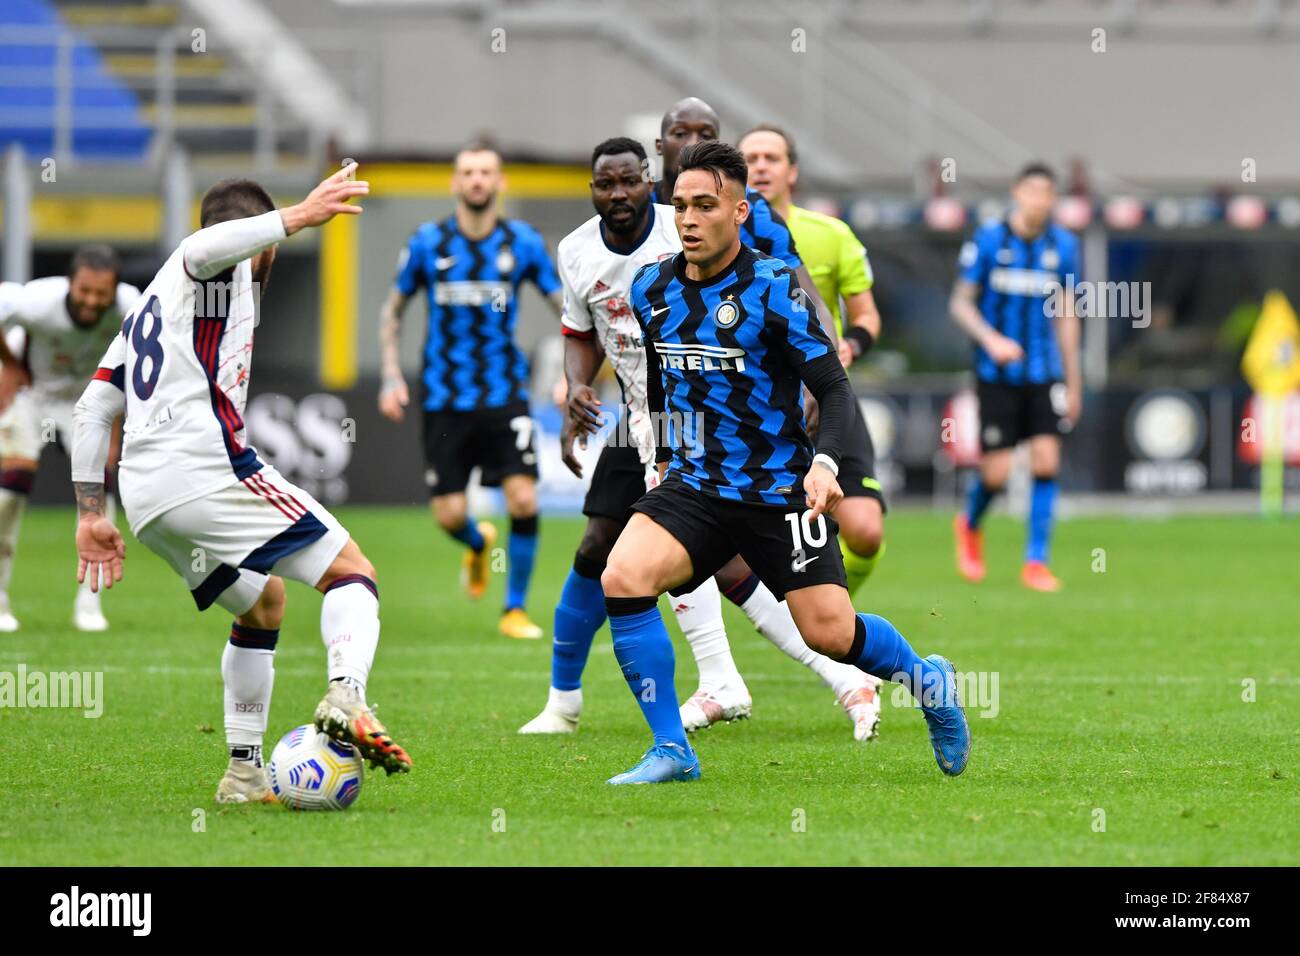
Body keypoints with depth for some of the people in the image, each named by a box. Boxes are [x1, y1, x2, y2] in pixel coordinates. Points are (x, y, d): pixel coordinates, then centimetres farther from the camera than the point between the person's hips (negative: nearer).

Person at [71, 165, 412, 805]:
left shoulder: (147, 309, 33)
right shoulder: (229, 270, 8)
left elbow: (91, 411, 28)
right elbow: (203, 250, -20)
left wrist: (91, 515, 27)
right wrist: (296, 218, -29)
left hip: (145, 497, 8)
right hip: (205, 463, -8)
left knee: (264, 605, 27)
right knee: (351, 572, -6)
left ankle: (244, 773, 21)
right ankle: (347, 695, -34)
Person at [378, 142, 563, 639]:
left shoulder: (523, 242, -1)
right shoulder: (427, 243, -1)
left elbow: (566, 307, 6)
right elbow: (392, 311, 10)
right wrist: (392, 377, 0)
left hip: (505, 393, 0)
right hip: (445, 397, 0)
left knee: (523, 500, -15)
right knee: (449, 514, -3)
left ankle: (515, 610, 3)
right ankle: (478, 544, 35)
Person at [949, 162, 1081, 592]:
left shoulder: (1063, 245, 4)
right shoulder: (988, 241, -5)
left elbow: (1065, 313, 12)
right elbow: (961, 303, -2)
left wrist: (1073, 380, 13)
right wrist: (990, 339, -20)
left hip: (1044, 373, 2)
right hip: (997, 373, -2)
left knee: (1046, 460, -10)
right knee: (996, 471, -4)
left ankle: (1036, 561, -2)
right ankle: (970, 525, 29)